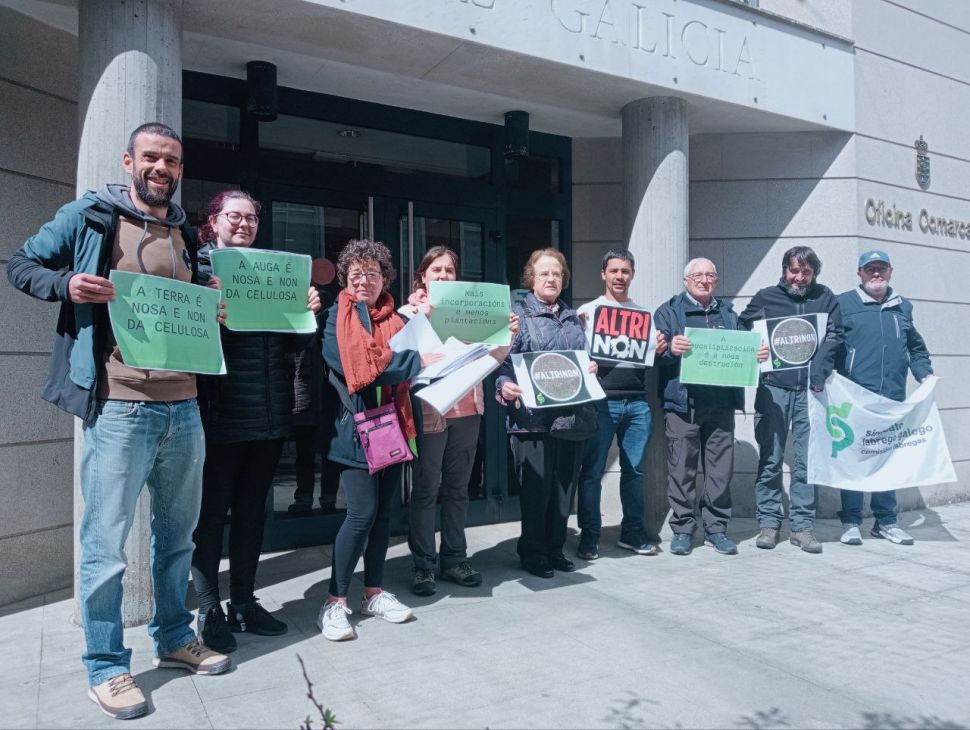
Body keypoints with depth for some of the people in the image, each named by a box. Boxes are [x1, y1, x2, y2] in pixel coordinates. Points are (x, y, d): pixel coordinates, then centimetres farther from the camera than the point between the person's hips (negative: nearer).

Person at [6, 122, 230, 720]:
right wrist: (66, 284, -14)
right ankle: (107, 668, 17)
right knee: (106, 543, 1)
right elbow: (21, 265, 6)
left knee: (178, 534, 15)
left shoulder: (186, 235, 15)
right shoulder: (89, 216, 1)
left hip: (184, 407, 6)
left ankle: (174, 639, 33)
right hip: (119, 408, -5)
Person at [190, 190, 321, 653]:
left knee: (252, 510, 13)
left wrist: (308, 313, -3)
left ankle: (244, 602, 26)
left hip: (269, 412, 5)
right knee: (212, 511, 4)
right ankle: (210, 610, 18)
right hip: (219, 412, -5)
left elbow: (293, 344, 14)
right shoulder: (198, 266, 0)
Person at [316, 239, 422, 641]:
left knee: (384, 510, 11)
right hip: (357, 426, -5)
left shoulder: (398, 318, 13)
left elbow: (411, 365, 9)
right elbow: (351, 365, -17)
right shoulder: (335, 318, -2)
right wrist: (414, 361, -22)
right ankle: (336, 601, 5)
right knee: (361, 513, -9)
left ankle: (374, 592, 24)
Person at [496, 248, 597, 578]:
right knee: (536, 486, -1)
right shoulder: (517, 313, 1)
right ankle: (532, 553, 13)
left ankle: (555, 549, 23)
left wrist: (592, 367, 5)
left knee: (564, 485, 10)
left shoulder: (573, 318, 19)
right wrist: (504, 386, -23)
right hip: (532, 415, -6)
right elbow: (502, 359, -6)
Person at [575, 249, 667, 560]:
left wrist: (659, 349, -1)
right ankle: (589, 537, 9)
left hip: (637, 402, 4)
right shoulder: (588, 310, 6)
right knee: (592, 471, -1)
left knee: (635, 470, 8)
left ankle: (632, 533, 20)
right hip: (601, 400, -3)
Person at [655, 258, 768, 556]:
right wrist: (671, 349, -24)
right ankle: (682, 528, 10)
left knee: (721, 467, 6)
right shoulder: (669, 311, 6)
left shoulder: (728, 313, 20)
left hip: (721, 402, 4)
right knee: (682, 467, -1)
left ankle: (716, 527, 18)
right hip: (682, 401, -4)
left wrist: (757, 354, -1)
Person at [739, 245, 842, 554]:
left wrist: (819, 372, -13)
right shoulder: (765, 297, 10)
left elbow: (833, 337, 1)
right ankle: (769, 522, 12)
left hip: (810, 390, 1)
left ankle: (802, 525, 10)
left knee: (808, 460, 2)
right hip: (774, 387, 0)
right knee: (770, 458, 3)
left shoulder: (826, 299, 11)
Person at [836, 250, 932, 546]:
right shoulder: (843, 303, 2)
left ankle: (886, 521, 20)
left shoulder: (903, 307, 18)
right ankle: (850, 522, 8)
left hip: (893, 398, 5)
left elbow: (916, 347, 25)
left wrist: (925, 374, 12)